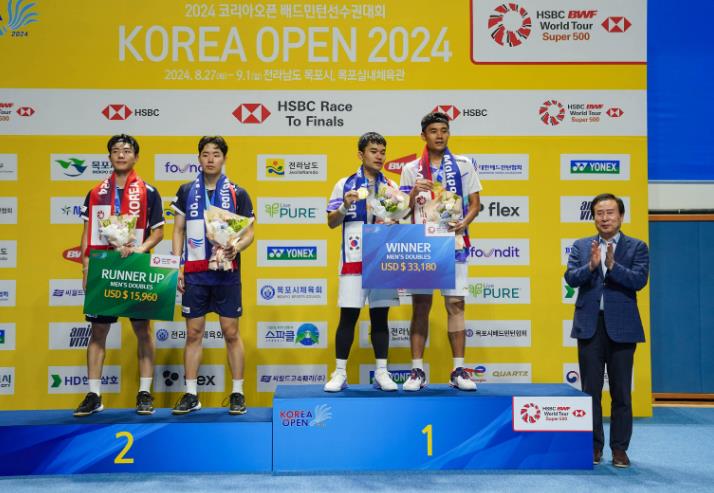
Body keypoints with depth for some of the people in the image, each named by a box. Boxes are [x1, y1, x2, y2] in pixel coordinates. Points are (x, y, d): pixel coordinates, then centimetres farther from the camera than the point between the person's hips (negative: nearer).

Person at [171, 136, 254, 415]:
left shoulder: (237, 194, 3)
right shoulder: (187, 191, 7)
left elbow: (249, 232, 4)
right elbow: (178, 231, 9)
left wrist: (237, 247, -18)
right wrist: (177, 268, 0)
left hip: (226, 273, -1)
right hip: (194, 274, 1)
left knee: (231, 332, 2)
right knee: (193, 333, 5)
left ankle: (238, 394, 12)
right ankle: (191, 395, 14)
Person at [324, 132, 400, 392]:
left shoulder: (391, 187, 11)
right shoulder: (345, 184, 5)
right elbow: (332, 222, 3)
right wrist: (345, 206, -15)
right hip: (353, 260, -2)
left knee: (380, 316, 6)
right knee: (348, 316, -1)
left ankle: (381, 373, 13)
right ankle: (339, 373, 8)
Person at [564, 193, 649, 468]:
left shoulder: (636, 247, 2)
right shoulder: (581, 246, 8)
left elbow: (639, 280, -11)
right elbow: (570, 278, -5)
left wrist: (612, 265, -24)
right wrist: (591, 265, -21)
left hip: (621, 328, -1)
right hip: (590, 326, 2)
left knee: (621, 392, 5)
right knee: (590, 390, 7)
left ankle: (619, 448, 15)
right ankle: (594, 446, 19)